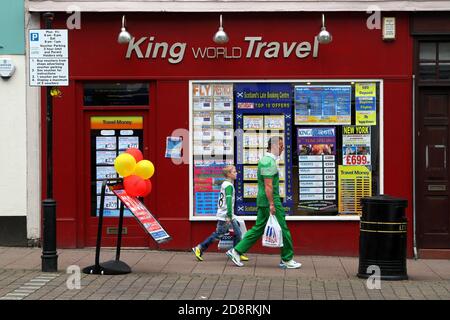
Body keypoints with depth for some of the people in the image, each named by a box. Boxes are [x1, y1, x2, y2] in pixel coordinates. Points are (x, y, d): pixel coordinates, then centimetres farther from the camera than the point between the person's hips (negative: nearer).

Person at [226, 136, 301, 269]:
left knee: (258, 228, 10)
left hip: (263, 201, 10)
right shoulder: (269, 162, -16)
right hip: (270, 200, -10)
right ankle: (287, 260, 7)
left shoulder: (265, 160, 17)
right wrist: (271, 204, -22)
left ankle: (236, 251, 8)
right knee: (283, 230, -1)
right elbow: (268, 185, -21)